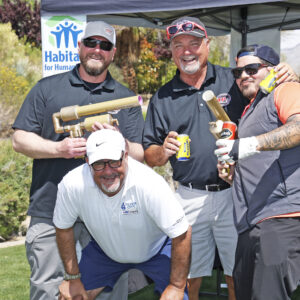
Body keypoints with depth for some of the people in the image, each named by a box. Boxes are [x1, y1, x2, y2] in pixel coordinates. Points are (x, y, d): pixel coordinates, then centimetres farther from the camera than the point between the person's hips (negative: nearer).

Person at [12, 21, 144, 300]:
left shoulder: (125, 98, 13)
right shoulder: (47, 89, 9)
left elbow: (139, 155, 7)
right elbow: (20, 140, 5)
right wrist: (58, 149, -11)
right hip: (51, 214, -1)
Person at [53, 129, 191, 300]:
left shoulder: (148, 183, -37)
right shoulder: (72, 185, -28)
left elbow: (182, 234, -29)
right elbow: (64, 228, -8)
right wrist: (72, 277, -4)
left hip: (154, 249, -3)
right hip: (105, 250, 3)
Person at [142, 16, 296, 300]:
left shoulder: (233, 80, 4)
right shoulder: (162, 98, 8)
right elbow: (149, 156, 11)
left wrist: (282, 77, -10)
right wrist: (164, 151, -13)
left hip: (234, 194, -1)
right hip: (190, 199, 1)